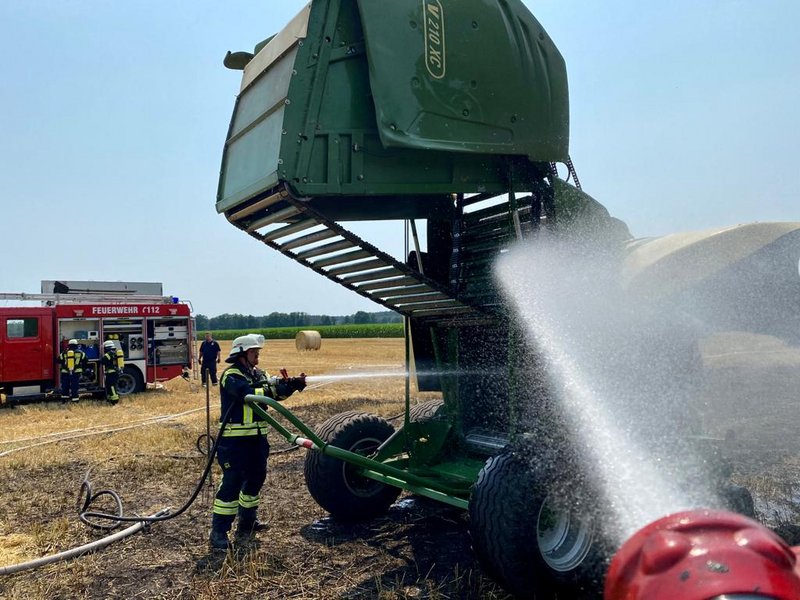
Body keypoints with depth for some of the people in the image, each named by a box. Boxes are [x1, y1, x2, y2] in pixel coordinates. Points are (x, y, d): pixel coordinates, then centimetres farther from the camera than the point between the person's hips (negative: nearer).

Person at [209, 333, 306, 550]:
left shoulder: (258, 374, 12)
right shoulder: (231, 376, -13)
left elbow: (275, 392, 3)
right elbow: (249, 395, -28)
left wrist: (293, 385, -14)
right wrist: (273, 388, -29)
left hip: (257, 437, 8)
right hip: (235, 440, -8)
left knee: (255, 478, 17)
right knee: (232, 483, -8)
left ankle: (247, 523, 34)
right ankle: (218, 532, 0)